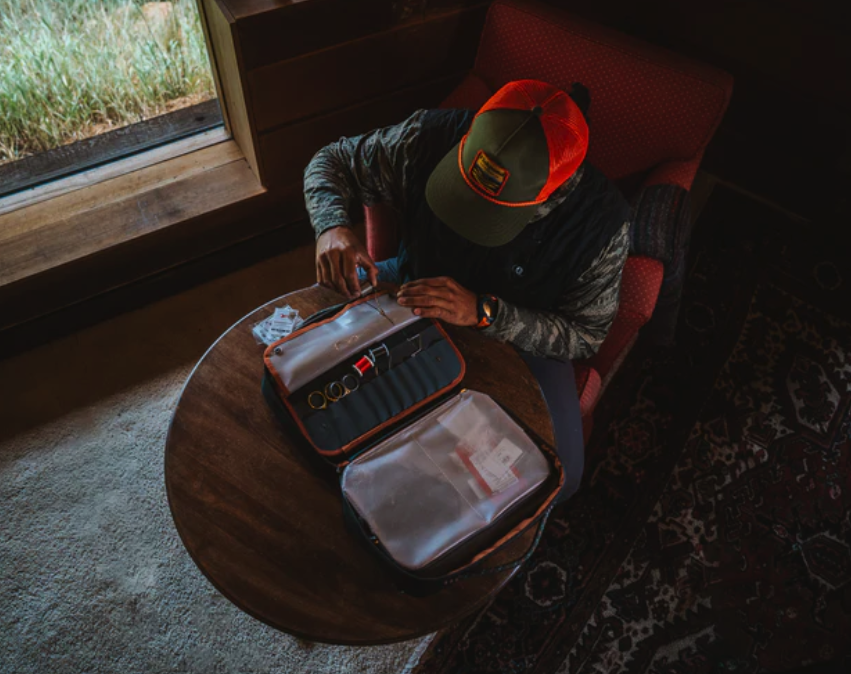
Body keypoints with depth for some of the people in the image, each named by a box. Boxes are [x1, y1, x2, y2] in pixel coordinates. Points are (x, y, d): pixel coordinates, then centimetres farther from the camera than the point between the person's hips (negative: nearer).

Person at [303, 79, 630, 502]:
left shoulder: (601, 222, -31)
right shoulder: (433, 137, -28)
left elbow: (584, 336, -20)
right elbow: (333, 162, -11)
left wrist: (483, 312, -37)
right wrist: (332, 226, -35)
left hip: (519, 334, -1)